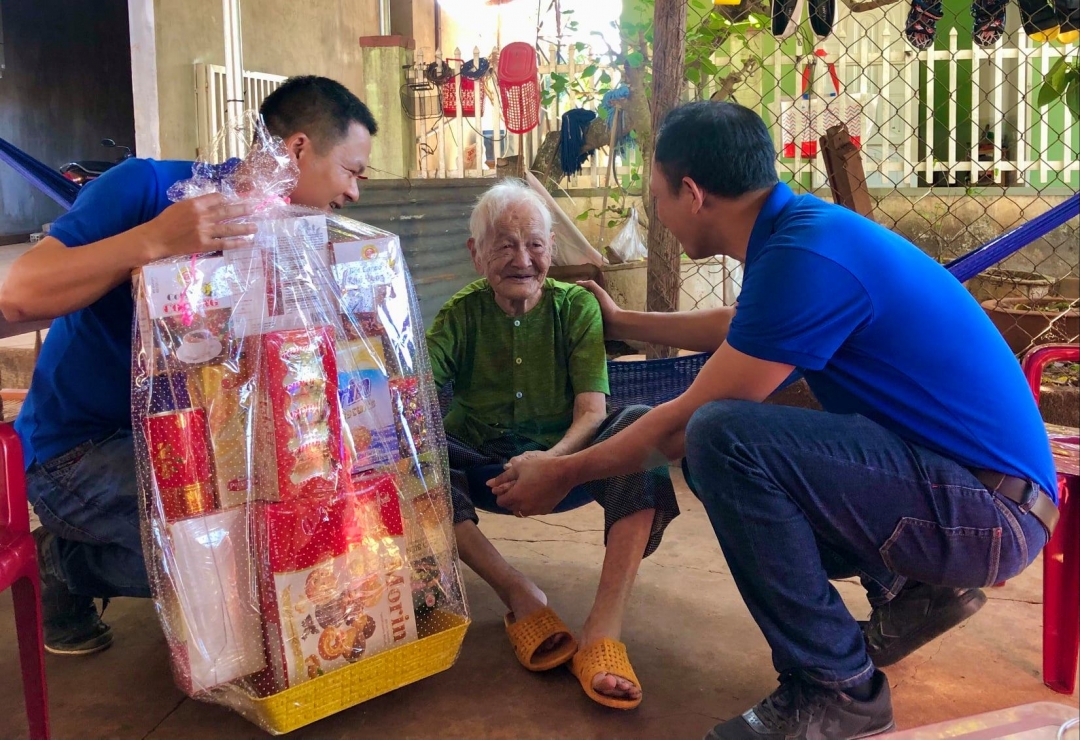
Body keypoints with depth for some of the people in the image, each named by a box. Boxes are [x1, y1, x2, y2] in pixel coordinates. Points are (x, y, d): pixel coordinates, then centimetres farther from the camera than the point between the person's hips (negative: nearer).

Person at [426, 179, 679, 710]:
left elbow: (592, 412, -11)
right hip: (484, 472, 1)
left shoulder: (575, 306, -1)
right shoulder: (461, 314, 0)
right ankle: (518, 593, -32)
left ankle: (605, 627, -40)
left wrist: (553, 459, -32)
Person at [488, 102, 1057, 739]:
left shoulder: (807, 256, -22)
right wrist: (619, 322, 42)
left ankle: (835, 688, -9)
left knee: (720, 438, -25)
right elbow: (734, 328, 29)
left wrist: (563, 474, -2)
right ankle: (908, 587, 14)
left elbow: (686, 421, -17)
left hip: (990, 507, -10)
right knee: (714, 443, 14)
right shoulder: (805, 225, 8)